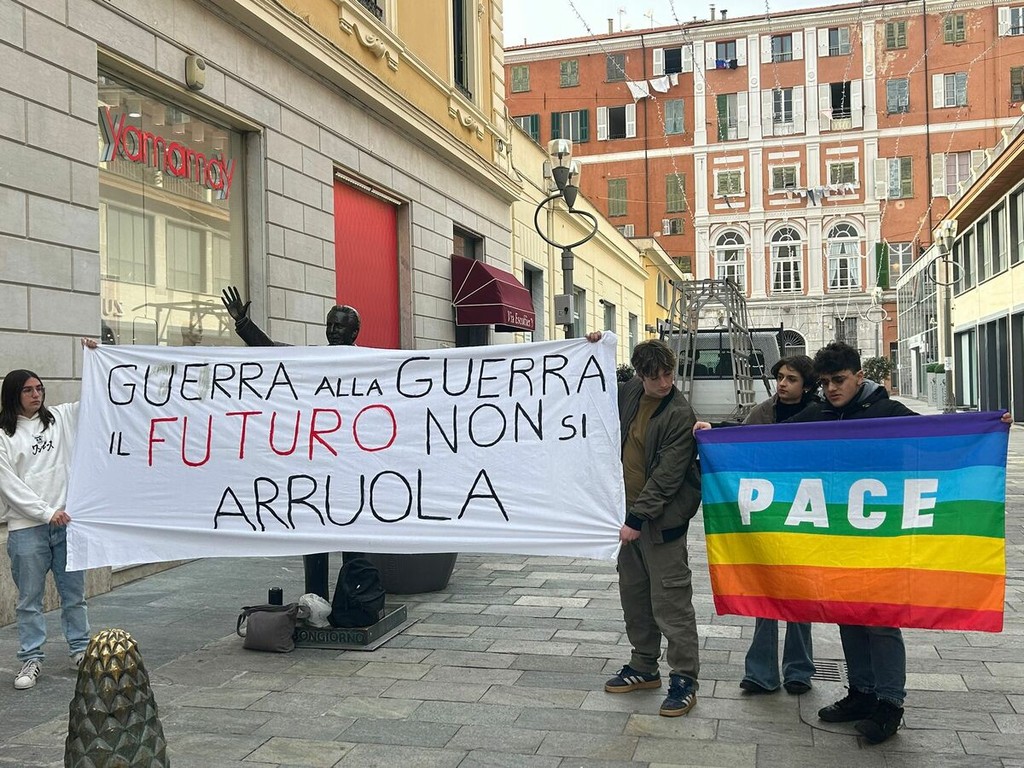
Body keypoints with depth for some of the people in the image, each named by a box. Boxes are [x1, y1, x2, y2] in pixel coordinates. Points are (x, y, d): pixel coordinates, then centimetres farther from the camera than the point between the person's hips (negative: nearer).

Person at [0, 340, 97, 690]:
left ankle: (80, 649, 24)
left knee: (74, 593, 12)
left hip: (66, 522, 3)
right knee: (30, 599, 6)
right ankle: (31, 659, 16)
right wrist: (47, 512, -12)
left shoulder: (60, 418, 7)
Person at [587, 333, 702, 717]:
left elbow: (667, 475, -18)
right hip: (631, 512, 8)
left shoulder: (680, 414, -16)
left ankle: (684, 679, 8)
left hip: (662, 518, -8)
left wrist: (638, 518, -19)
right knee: (633, 593, 16)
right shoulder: (630, 393, 4)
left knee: (670, 600, -3)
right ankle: (644, 667, 30)